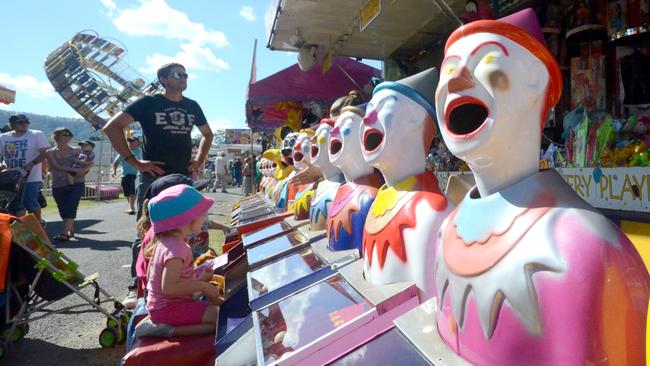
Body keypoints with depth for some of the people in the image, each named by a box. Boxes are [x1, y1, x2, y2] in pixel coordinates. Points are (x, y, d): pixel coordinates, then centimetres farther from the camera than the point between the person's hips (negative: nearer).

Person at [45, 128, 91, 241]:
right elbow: (56, 166, -9)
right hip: (58, 186, 2)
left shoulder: (76, 151, 7)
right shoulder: (50, 152, 7)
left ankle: (65, 233, -21)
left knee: (70, 208, -15)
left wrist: (83, 170, -18)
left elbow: (90, 163, 4)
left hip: (76, 184, -2)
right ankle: (71, 230, 26)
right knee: (63, 210, 8)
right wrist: (74, 170, -21)